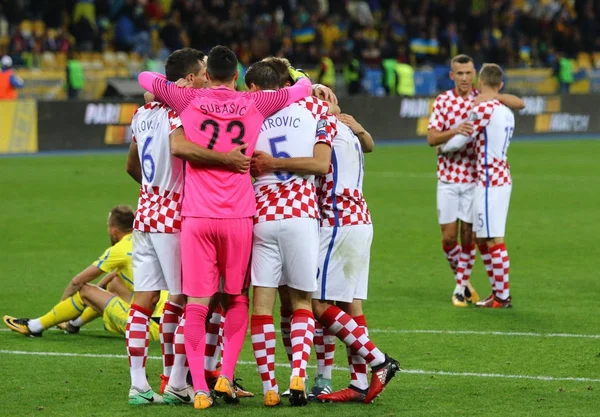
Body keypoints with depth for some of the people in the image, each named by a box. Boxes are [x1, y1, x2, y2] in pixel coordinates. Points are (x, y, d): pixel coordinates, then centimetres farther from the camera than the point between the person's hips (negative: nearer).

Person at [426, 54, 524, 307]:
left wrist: (493, 96, -19)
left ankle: (462, 286, 11)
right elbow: (431, 138, -5)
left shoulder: (483, 100, 2)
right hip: (448, 178, 0)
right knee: (449, 236, -1)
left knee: (467, 235, 0)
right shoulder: (442, 101, 2)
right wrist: (455, 131, -25)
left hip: (474, 179, 0)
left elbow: (520, 104, -3)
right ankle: (461, 278, 22)